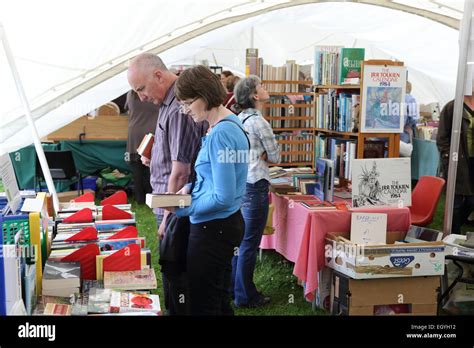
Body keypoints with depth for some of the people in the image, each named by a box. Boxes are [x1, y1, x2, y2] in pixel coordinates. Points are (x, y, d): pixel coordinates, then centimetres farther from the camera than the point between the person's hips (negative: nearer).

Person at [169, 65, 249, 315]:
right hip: (227, 224, 10)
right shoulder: (231, 124, 8)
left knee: (203, 304, 4)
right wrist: (190, 188, 5)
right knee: (220, 301, 22)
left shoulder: (220, 135, -23)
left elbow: (223, 197, -25)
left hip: (213, 228, -10)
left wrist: (181, 209, -16)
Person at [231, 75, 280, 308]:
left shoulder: (239, 119, 10)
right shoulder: (258, 122, -15)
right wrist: (263, 156, 7)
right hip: (254, 186, -9)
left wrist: (256, 156, 0)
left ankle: (232, 286, 30)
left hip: (239, 182, 9)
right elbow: (275, 157, -8)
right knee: (250, 243, 0)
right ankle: (245, 296, 9)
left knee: (239, 239, 19)